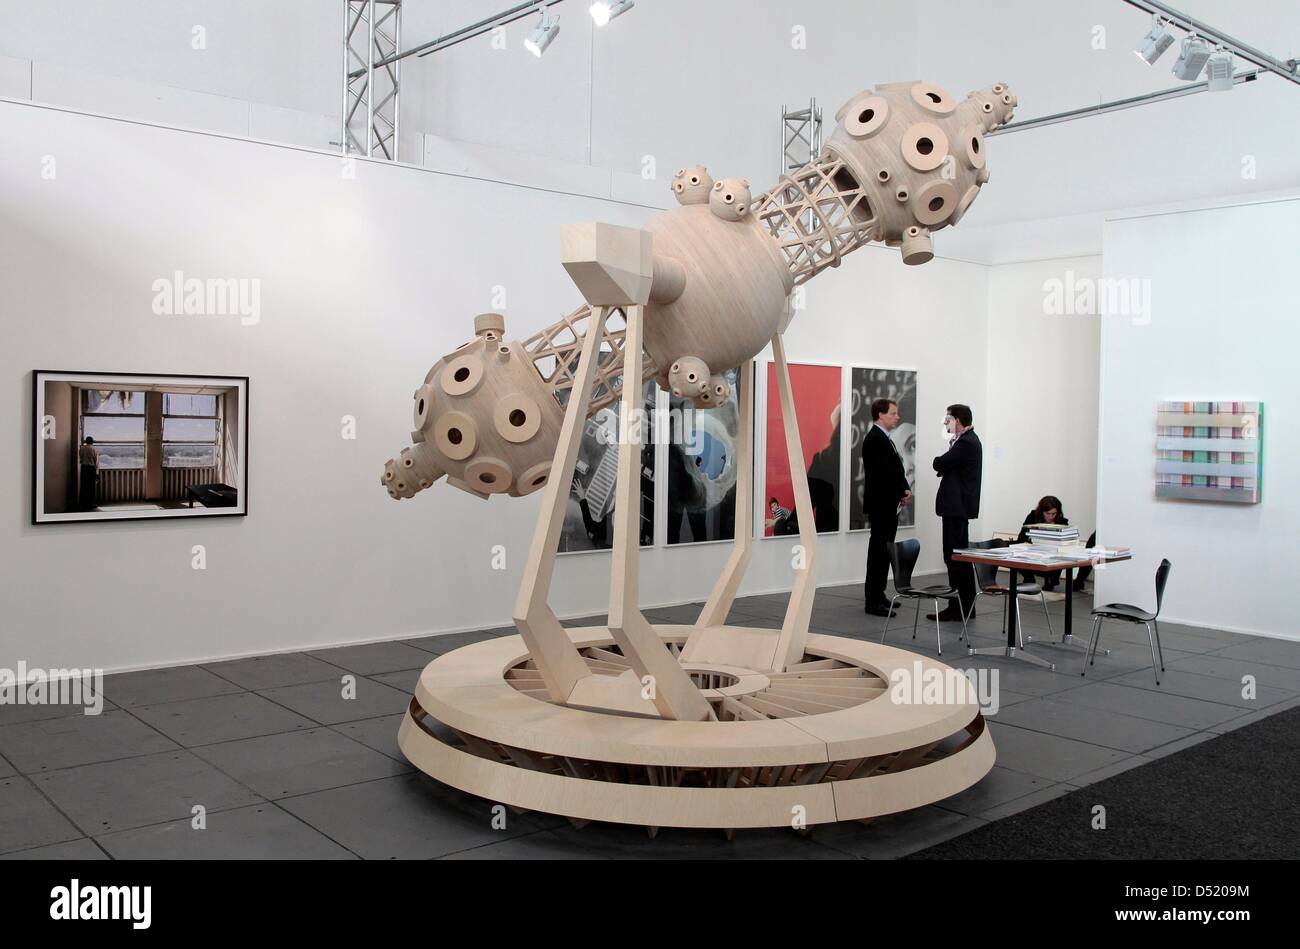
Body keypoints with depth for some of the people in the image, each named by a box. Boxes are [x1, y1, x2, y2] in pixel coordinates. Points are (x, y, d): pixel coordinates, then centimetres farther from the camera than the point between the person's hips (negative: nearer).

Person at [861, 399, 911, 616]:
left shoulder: (883, 438, 17)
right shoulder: (875, 439, -16)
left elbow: (895, 469, 16)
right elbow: (885, 472, -21)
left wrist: (904, 490, 1)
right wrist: (903, 491, -11)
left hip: (888, 504, 10)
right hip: (881, 504, -10)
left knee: (883, 551, 14)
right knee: (879, 551, -8)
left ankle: (877, 595, 23)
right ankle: (873, 602, -5)